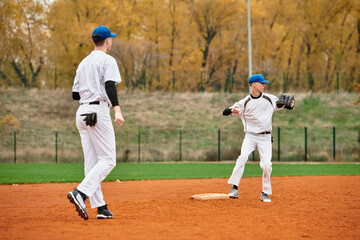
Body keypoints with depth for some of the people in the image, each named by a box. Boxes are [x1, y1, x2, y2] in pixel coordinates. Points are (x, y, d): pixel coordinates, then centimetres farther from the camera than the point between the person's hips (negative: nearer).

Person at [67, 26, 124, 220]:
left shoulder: (83, 63, 20)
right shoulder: (107, 60, -2)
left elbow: (75, 94, 20)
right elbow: (110, 86, -18)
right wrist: (117, 109, -30)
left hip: (82, 113, 8)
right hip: (98, 112, -8)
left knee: (91, 162, 5)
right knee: (107, 160, -7)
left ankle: (100, 206, 2)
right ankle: (81, 193, -25)